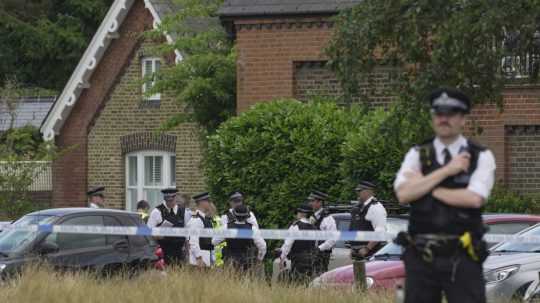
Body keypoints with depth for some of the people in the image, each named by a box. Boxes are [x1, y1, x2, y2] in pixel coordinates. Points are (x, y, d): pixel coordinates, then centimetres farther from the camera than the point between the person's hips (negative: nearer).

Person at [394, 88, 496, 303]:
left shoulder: (481, 157, 2)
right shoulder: (417, 155, 8)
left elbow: (474, 198, -14)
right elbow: (403, 194, -8)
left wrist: (425, 186, -7)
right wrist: (447, 170, -11)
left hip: (462, 259, -2)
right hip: (421, 258, 2)